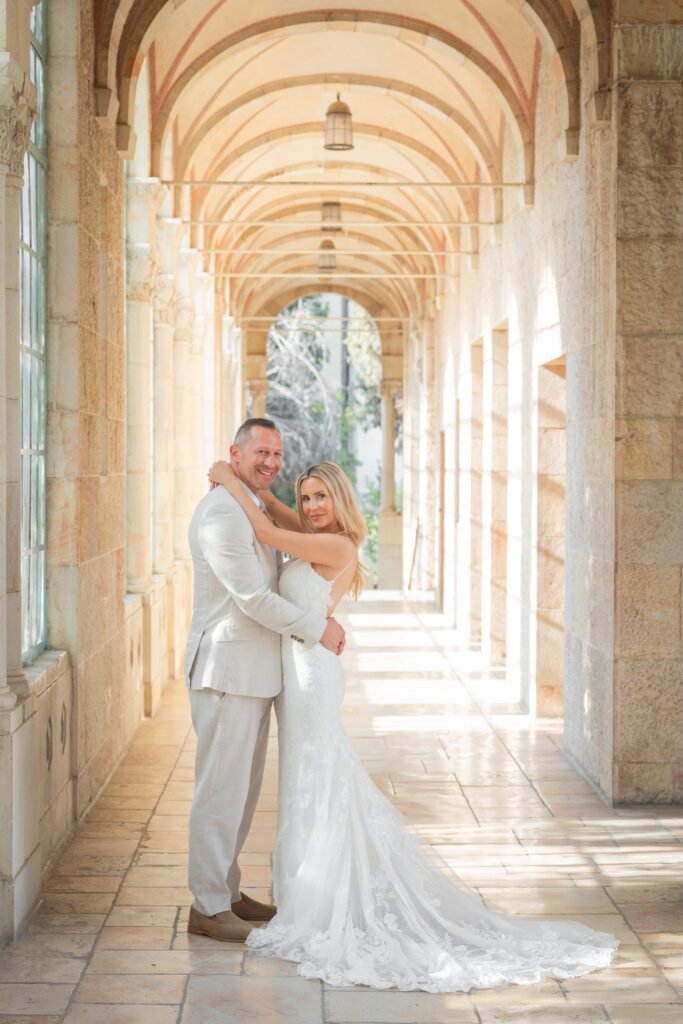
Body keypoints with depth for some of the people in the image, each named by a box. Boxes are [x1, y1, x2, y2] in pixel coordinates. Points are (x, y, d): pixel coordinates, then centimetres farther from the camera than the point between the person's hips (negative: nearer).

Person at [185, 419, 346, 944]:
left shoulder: (255, 511, 16)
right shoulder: (220, 512, -16)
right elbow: (252, 597, -20)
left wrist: (316, 618, 9)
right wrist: (318, 628, -12)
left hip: (254, 672, 10)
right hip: (227, 670, -10)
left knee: (242, 789, 16)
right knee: (221, 791, -3)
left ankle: (225, 889, 27)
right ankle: (208, 907, 6)